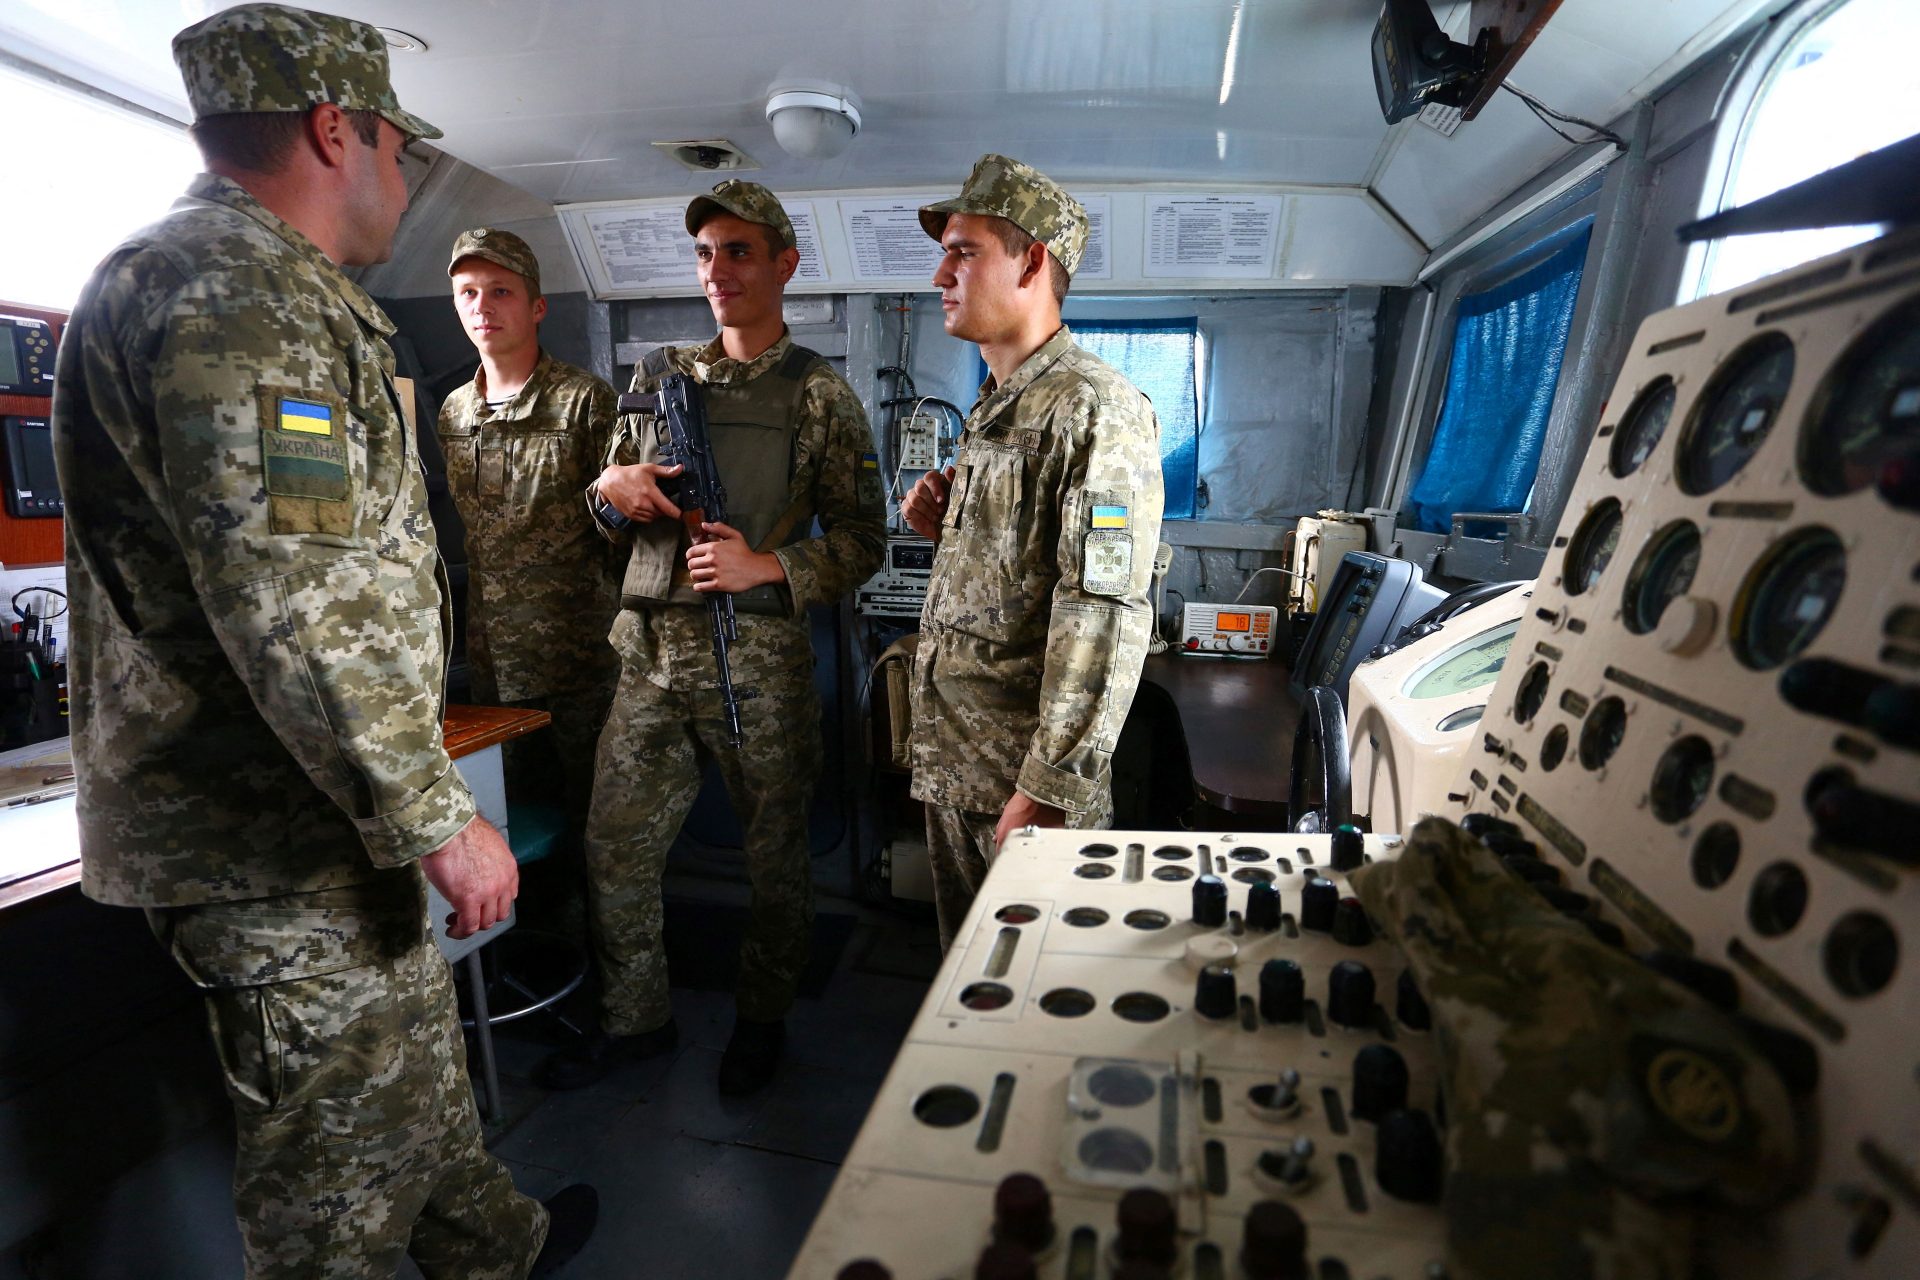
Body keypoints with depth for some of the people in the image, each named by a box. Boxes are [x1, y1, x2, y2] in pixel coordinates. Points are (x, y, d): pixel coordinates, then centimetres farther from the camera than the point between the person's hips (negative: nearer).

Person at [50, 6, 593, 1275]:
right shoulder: (239, 289, -19)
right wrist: (438, 821, -22)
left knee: (414, 1052, 25)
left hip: (301, 813, 11)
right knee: (346, 1138, 8)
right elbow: (296, 609, -28)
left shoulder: (248, 283, 17)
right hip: (274, 843, -11)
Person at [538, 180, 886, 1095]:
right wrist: (613, 488, -2)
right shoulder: (658, 376, 15)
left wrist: (765, 564, -16)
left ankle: (761, 1021, 32)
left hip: (758, 658, -4)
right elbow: (613, 501, 21)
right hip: (651, 651, 5)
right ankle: (634, 1019, 33)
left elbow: (862, 539, -3)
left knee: (775, 851, 8)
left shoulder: (820, 396, 1)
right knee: (614, 845, 11)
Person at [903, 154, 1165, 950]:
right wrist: (943, 522, 5)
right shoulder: (995, 407, 15)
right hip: (952, 763, 9)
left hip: (1024, 776, -8)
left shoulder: (1094, 407, -15)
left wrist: (1050, 789, -23)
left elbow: (1104, 615, -22)